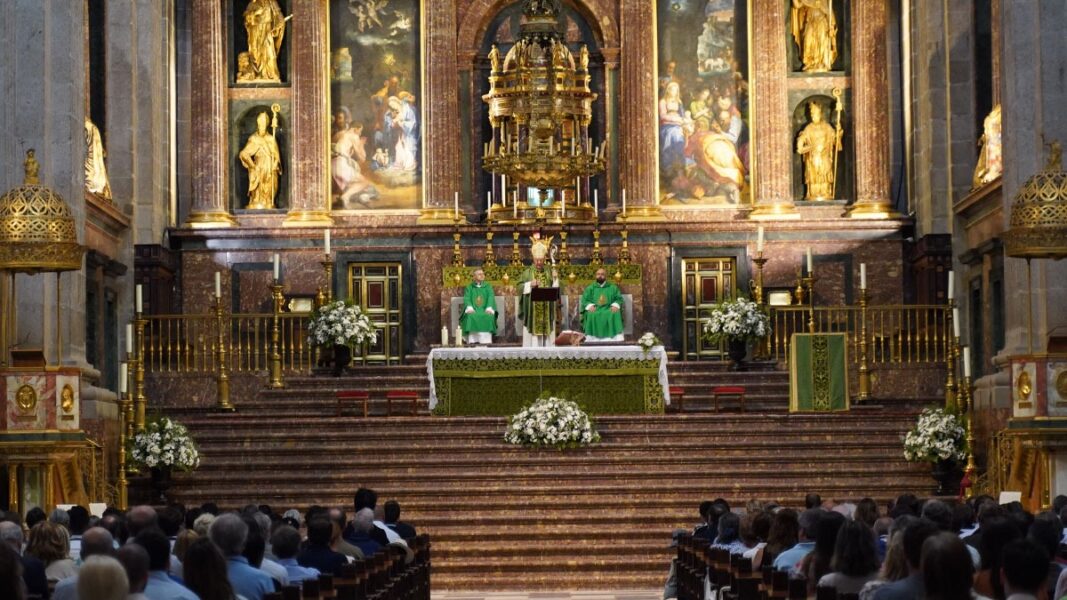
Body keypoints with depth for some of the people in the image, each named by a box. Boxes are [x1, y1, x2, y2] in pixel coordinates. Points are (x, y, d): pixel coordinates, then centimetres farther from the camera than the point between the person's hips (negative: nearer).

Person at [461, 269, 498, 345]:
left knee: (488, 317, -34)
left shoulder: (488, 287, 15)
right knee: (471, 317, -35)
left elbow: (491, 298, 0)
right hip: (473, 311, 0)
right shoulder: (469, 287, 15)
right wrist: (469, 307, -22)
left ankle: (486, 341, -40)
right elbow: (466, 298, 0)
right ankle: (472, 341, -42)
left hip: (485, 311, 0)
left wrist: (489, 308, -20)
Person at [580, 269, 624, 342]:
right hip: (594, 310, 0)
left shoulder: (613, 287, 18)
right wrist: (589, 306, -12)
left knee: (614, 315, -34)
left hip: (609, 310, 0)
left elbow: (619, 299, 10)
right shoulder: (590, 288, 19)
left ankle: (614, 339, -39)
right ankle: (592, 340, -39)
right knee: (591, 316, -35)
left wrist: (615, 305, -12)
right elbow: (584, 300, 10)